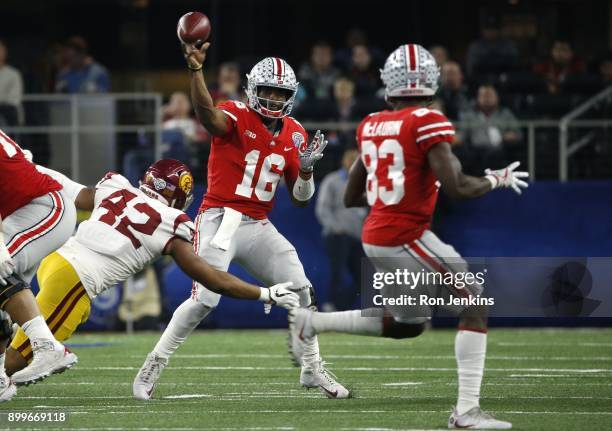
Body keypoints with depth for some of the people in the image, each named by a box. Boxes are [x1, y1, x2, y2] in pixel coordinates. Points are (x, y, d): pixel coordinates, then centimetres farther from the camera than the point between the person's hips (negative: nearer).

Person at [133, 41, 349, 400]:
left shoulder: (294, 134, 8)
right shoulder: (236, 117, -8)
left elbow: (301, 199, 11)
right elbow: (208, 115, -36)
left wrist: (307, 168, -9)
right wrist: (196, 69, -51)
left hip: (257, 226, 6)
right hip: (220, 219, -6)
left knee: (302, 291, 0)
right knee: (204, 300, -16)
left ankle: (313, 369, 16)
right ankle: (153, 366, -1)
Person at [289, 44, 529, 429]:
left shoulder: (371, 126, 10)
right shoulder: (428, 124, -12)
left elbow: (351, 197, 17)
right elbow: (456, 187, -20)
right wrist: (496, 180, -2)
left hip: (376, 237, 8)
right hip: (407, 237, -8)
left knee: (409, 323, 23)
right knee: (476, 306, -3)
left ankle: (311, 322, 19)